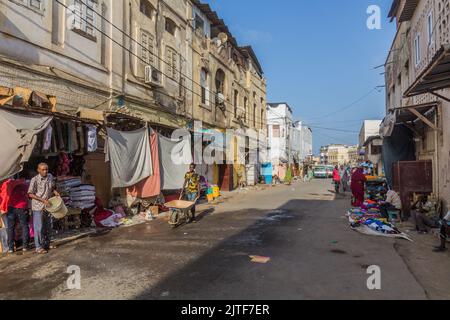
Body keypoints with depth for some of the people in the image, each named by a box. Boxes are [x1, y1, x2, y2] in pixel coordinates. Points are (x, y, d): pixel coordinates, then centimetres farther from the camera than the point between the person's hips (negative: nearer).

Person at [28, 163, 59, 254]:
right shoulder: (35, 180, -13)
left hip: (48, 206, 6)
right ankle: (39, 247, 9)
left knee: (48, 226, 13)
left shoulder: (50, 177, 3)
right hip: (38, 206, -6)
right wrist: (43, 200, -20)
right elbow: (30, 194, -12)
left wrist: (55, 192, -3)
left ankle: (47, 244, 27)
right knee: (39, 227, 0)